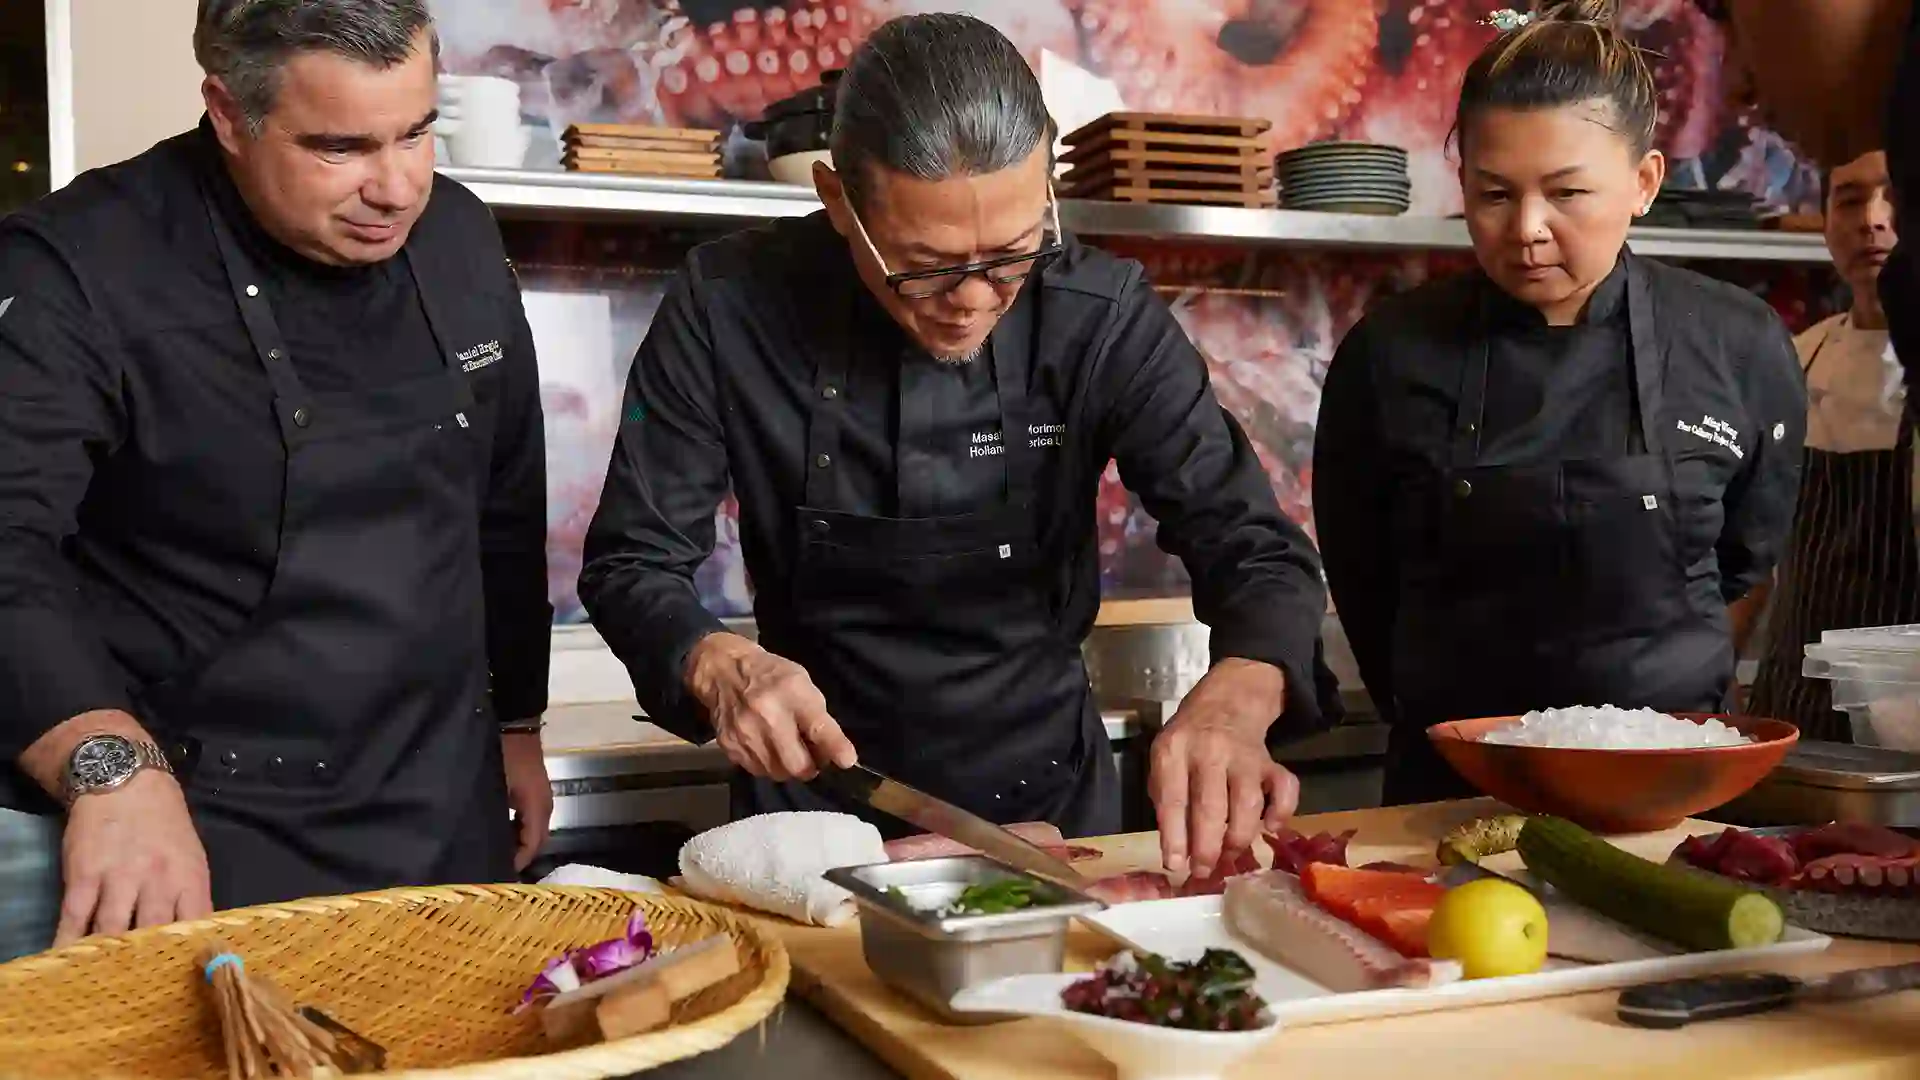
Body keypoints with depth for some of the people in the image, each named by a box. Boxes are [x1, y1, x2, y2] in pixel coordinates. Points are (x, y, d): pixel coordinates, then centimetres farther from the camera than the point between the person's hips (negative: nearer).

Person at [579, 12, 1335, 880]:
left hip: (1045, 799, 0)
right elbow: (632, 563, -9)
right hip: (816, 802, 0)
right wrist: (717, 666, -31)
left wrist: (1235, 702, -38)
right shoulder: (729, 308, -16)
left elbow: (1256, 548, -17)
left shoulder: (1102, 318, -14)